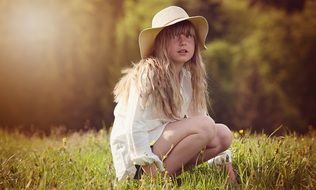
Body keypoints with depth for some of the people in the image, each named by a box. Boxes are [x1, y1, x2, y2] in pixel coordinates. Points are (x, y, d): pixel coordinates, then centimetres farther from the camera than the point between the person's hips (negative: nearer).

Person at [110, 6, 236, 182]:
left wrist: (224, 159, 1)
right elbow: (134, 127, -20)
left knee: (223, 134, -5)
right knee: (205, 125, -21)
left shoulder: (189, 77, 8)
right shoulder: (147, 74, -16)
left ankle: (167, 173, -4)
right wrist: (150, 167, -25)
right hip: (134, 154, -8)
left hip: (164, 144, 8)